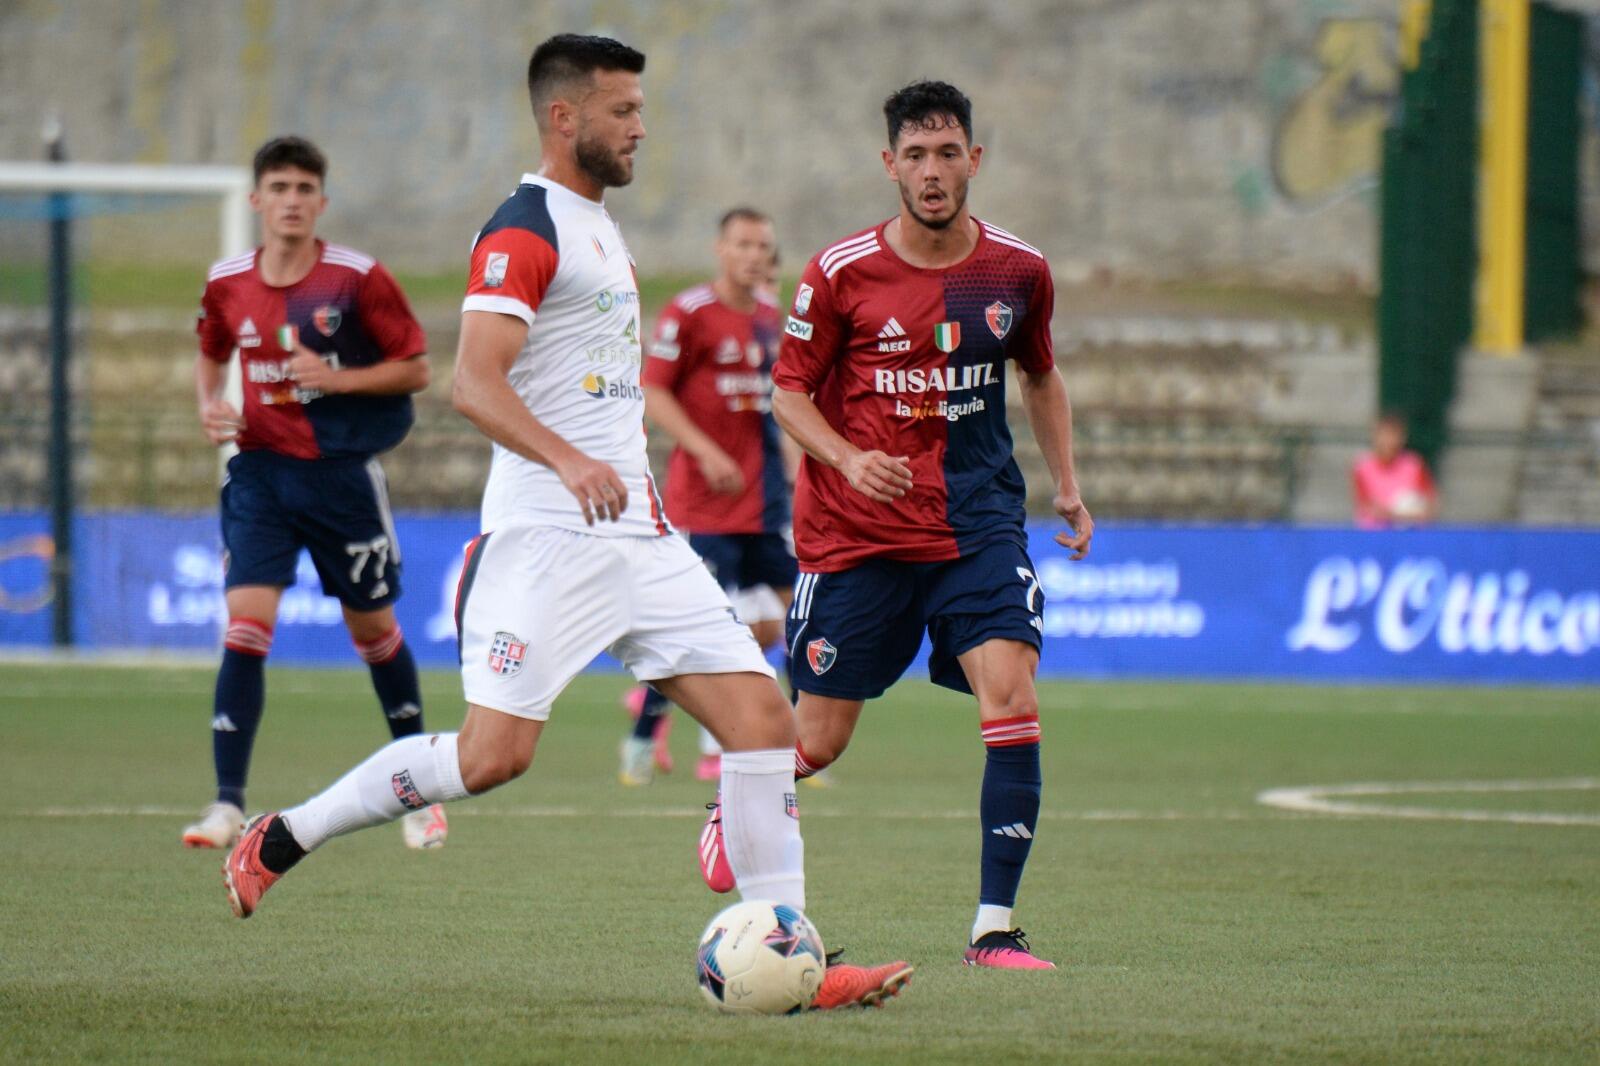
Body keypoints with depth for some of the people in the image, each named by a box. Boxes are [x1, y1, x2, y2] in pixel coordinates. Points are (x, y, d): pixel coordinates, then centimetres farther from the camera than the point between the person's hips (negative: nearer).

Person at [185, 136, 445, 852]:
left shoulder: (357, 278, -8)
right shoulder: (227, 284, 3)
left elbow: (414, 369, -3)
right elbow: (211, 354, 22)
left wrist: (339, 378, -17)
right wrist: (209, 404, 1)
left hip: (341, 469, -2)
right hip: (259, 470, 2)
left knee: (373, 627, 10)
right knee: (245, 625, -13)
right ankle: (228, 804, -13)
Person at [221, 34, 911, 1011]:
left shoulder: (599, 228, 19)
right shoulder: (524, 231, -10)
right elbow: (475, 383, -21)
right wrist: (570, 463, -34)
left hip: (635, 531, 9)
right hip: (547, 532, -9)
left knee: (765, 718, -3)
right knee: (494, 755, -14)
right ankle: (280, 840, 4)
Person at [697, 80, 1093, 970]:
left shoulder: (1018, 271, 1)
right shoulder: (842, 273, -7)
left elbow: (1041, 376, 20)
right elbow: (790, 389, 2)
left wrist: (1067, 485, 12)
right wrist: (849, 460, -16)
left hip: (978, 522, 2)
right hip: (856, 533, -1)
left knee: (1011, 697, -19)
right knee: (821, 739, 4)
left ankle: (996, 928, -16)